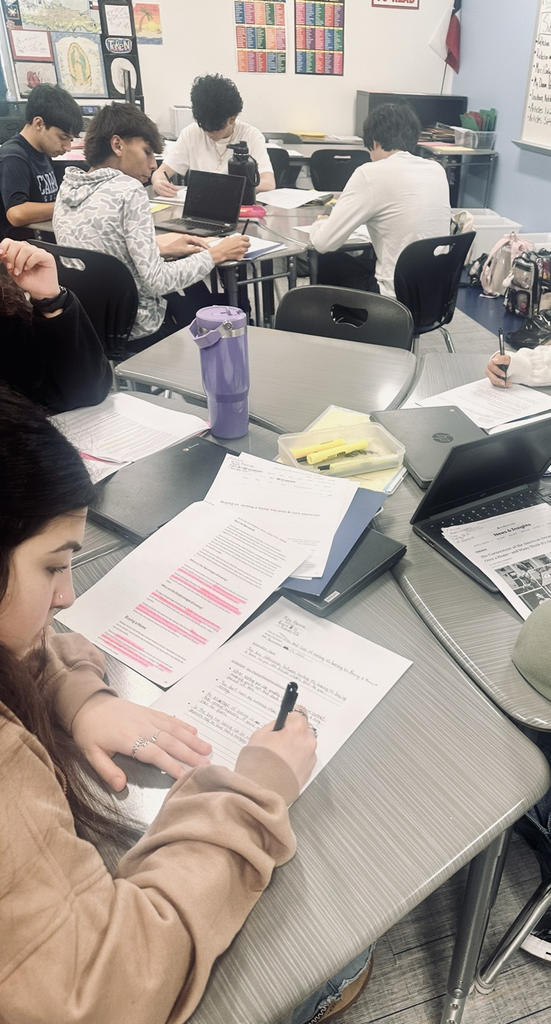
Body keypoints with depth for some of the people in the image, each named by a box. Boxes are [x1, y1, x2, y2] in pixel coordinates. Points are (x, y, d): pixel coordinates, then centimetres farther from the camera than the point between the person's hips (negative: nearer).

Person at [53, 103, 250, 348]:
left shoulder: (68, 187, 3)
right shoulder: (128, 191, -19)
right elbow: (157, 282, -24)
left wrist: (161, 249, 7)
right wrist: (215, 255, -12)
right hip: (133, 332, -8)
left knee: (198, 294, 28)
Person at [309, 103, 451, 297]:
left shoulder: (371, 174, -13)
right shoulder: (437, 170, 6)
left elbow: (323, 242, -11)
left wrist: (319, 223, 12)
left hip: (397, 298, -7)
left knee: (326, 264, 17)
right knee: (362, 261, 29)